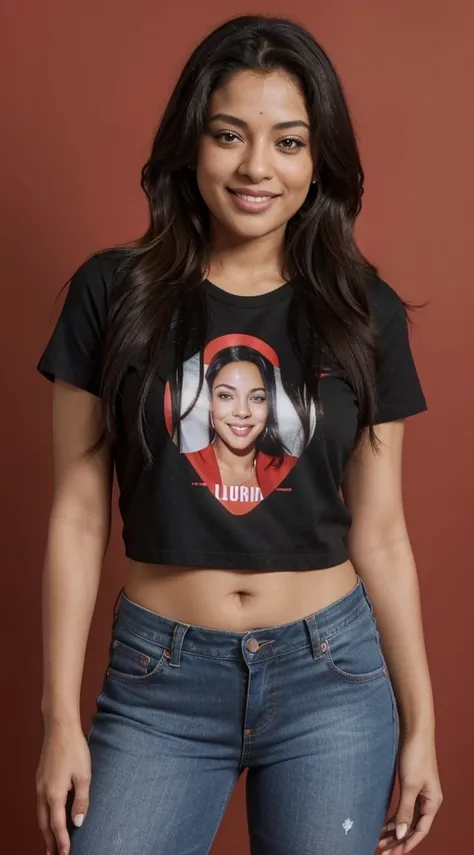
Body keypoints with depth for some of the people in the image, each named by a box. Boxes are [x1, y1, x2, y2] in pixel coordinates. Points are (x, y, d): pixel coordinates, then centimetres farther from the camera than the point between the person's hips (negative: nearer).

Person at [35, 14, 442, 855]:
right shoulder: (112, 292, -5)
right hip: (159, 684, -1)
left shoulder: (365, 311, -2)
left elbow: (379, 532, 3)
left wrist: (419, 722, 5)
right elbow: (78, 514, -2)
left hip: (333, 677, 1)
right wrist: (61, 715, -3)